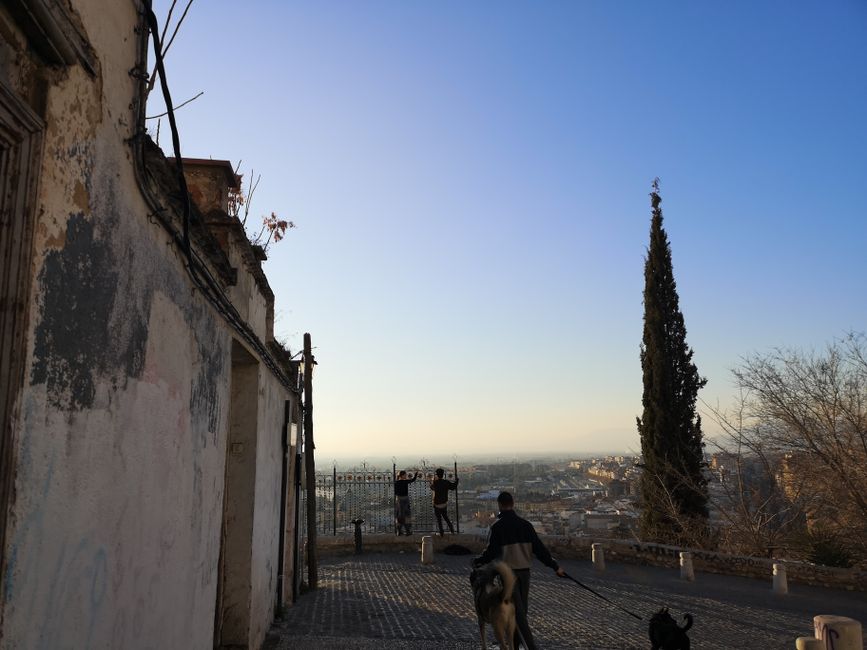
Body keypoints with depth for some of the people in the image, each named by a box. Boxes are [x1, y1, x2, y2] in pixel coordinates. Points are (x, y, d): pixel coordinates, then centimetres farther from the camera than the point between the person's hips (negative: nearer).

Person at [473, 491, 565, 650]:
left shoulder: (497, 526, -9)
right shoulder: (525, 524, 4)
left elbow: (491, 552, -12)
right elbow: (539, 548, 2)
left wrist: (477, 561, 6)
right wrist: (555, 566, 8)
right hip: (524, 571, 5)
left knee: (517, 612, -3)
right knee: (520, 610, 15)